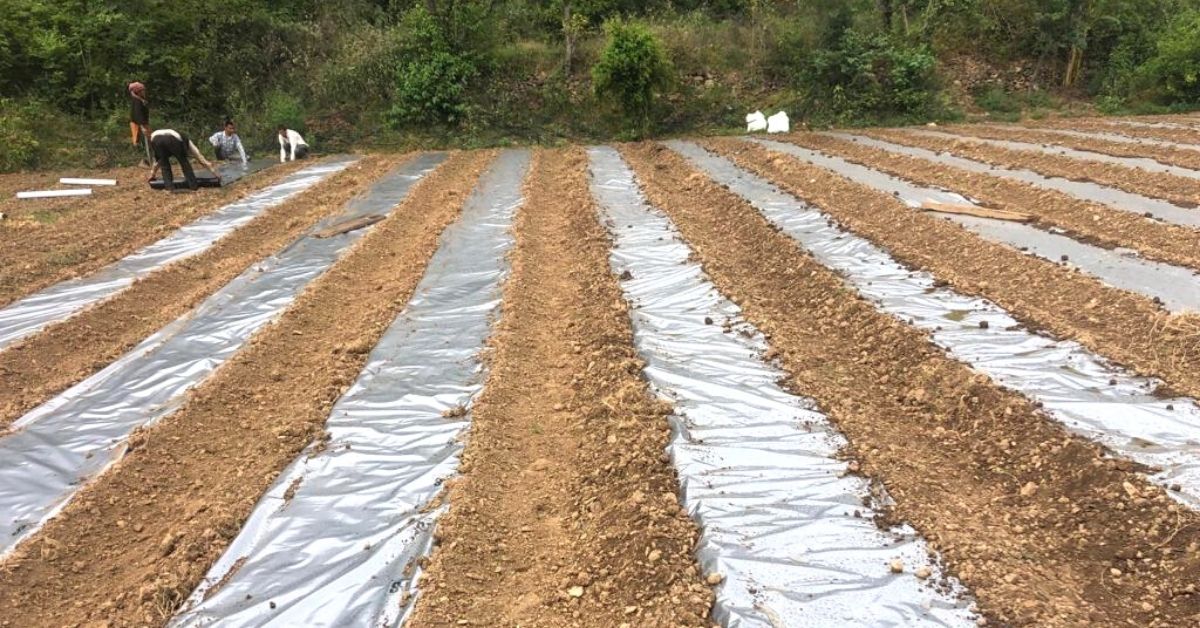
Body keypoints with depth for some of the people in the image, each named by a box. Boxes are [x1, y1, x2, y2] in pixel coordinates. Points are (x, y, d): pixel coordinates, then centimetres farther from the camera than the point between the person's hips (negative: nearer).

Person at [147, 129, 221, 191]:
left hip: (155, 139, 3)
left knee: (164, 164, 23)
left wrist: (152, 175, 58)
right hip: (173, 139, -3)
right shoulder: (186, 141, 38)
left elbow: (157, 161, 51)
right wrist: (216, 175, 38)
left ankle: (169, 186, 14)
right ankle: (193, 185, 17)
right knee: (184, 162, 17)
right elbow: (203, 160, 36)